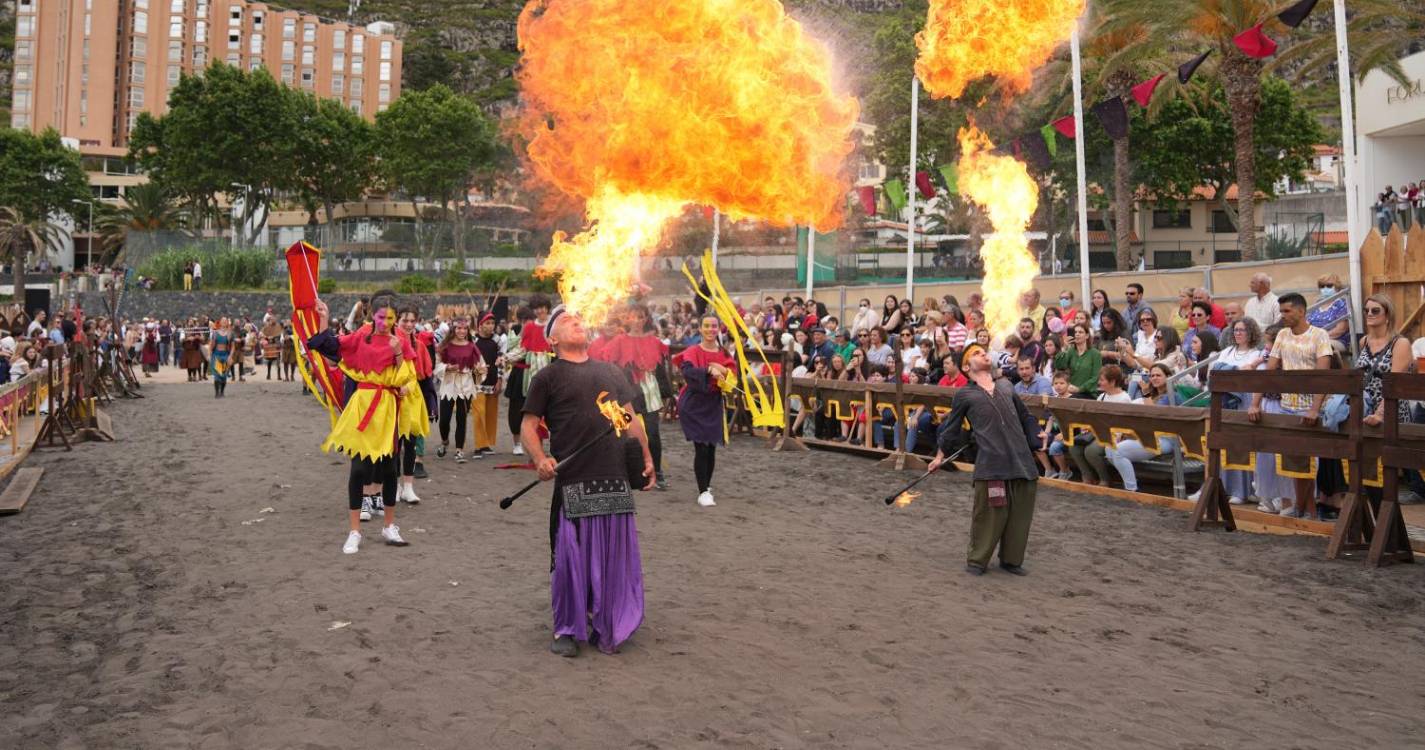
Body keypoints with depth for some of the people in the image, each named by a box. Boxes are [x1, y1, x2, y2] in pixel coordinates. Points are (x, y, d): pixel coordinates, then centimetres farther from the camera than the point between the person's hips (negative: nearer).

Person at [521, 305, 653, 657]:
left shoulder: (611, 371, 18)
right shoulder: (547, 376, 3)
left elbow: (630, 419, 23)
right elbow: (528, 425, 0)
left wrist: (647, 458, 18)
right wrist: (540, 458, -17)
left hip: (616, 478, 5)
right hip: (573, 480, -4)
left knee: (616, 555, 9)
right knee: (571, 554, -1)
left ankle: (607, 626, 24)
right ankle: (567, 629, 16)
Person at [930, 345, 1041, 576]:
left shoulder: (1006, 386, 19)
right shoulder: (964, 395, 8)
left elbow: (1024, 416, 28)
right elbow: (952, 428, 15)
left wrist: (1036, 434, 15)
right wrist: (940, 456, 16)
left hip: (1022, 459, 4)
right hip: (990, 463, -4)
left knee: (1021, 513, 8)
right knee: (988, 514, -1)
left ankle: (1011, 559, 25)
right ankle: (976, 560, 17)